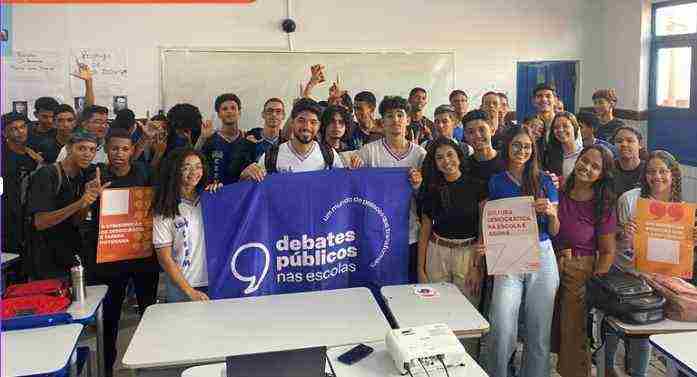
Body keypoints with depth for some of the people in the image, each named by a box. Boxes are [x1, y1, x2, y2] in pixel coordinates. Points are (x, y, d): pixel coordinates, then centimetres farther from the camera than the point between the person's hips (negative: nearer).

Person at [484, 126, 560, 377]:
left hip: (542, 257, 1)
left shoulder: (544, 181, 7)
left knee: (539, 332, 7)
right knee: (502, 331, -11)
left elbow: (554, 231, 9)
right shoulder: (495, 183, 6)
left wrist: (550, 212, -11)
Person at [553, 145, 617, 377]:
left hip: (581, 271, -3)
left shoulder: (603, 206, -9)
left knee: (573, 335, 5)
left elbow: (607, 252, -4)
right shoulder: (558, 192, -3)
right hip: (549, 264, 3)